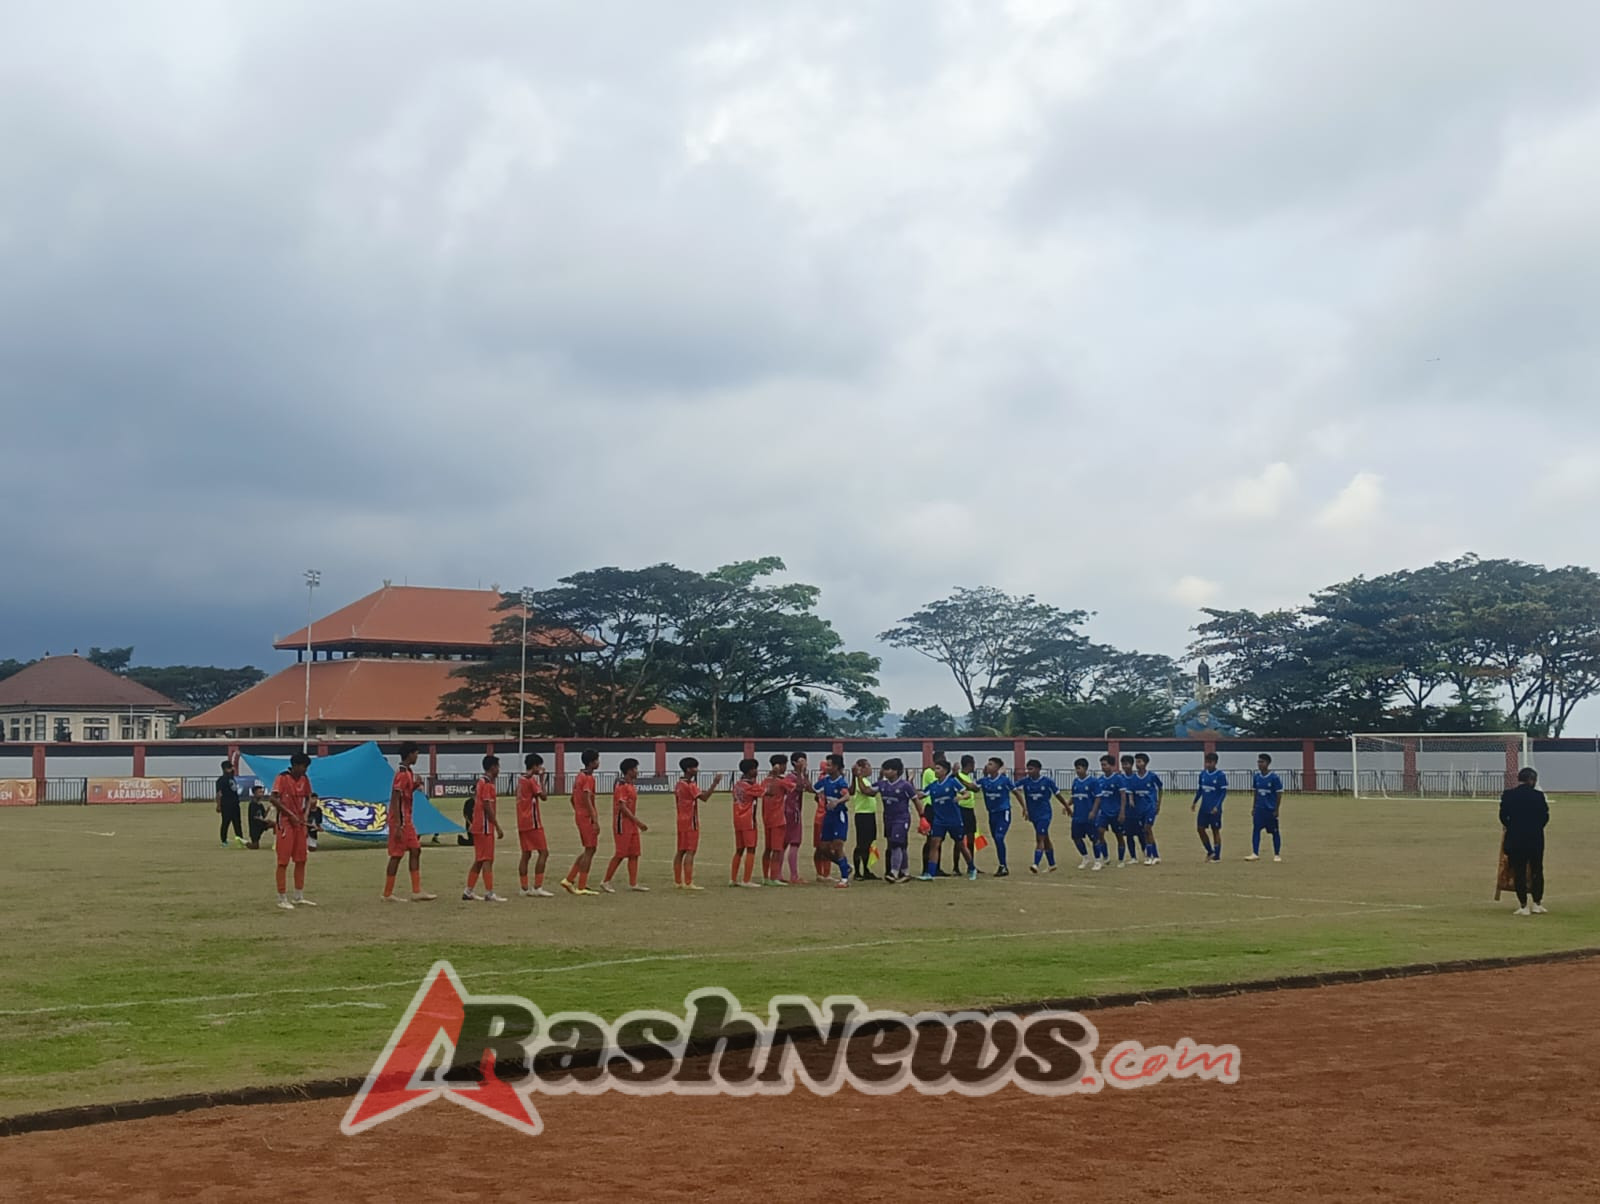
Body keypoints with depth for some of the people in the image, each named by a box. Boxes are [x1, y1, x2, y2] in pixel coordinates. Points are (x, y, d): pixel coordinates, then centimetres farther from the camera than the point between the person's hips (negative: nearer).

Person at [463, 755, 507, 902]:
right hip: (485, 827, -10)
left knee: (479, 860, 12)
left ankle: (468, 892, 14)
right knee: (487, 860, -8)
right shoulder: (488, 784, -15)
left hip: (478, 827, 10)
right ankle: (489, 894, -8)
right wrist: (498, 827, -17)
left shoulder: (481, 782, 15)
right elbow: (488, 807, -20)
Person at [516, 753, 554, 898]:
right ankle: (537, 887, -11)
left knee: (526, 854, 9)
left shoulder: (521, 779, 14)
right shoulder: (532, 780, -13)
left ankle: (524, 888, 7)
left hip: (522, 823, 9)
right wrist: (542, 778, -7)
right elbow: (543, 796, -13)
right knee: (544, 852, -6)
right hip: (533, 822, -9)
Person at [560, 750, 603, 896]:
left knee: (588, 850, 16)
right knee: (589, 850, -4)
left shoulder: (579, 776, 15)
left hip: (580, 816, 10)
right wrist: (595, 821, -23)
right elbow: (587, 800, -22)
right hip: (587, 817, -10)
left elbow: (573, 799, 21)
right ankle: (581, 887, -2)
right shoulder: (588, 778, -15)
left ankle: (569, 879, 14)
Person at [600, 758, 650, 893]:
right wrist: (638, 821, -20)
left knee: (634, 854, 7)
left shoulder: (632, 785, 15)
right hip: (622, 824, -9)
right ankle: (605, 881, 1)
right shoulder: (622, 785, -14)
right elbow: (622, 807, -20)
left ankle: (633, 884, 9)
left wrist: (639, 823, 15)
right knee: (621, 854, -7)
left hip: (632, 824, 9)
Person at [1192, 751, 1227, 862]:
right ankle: (1210, 851, 21)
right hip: (1203, 807, 6)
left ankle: (1217, 856, 11)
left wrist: (1217, 806, -18)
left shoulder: (1221, 775, -10)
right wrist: (1194, 802, 6)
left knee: (1215, 830, 2)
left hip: (1214, 809, -5)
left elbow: (1224, 792, -10)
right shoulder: (1202, 774, 6)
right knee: (1200, 828, 4)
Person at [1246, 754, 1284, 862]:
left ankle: (1277, 855, 16)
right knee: (1255, 830, -6)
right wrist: (1254, 808, 14)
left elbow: (1279, 794, -8)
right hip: (1259, 808, 4)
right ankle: (1255, 854, -6)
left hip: (1271, 810, -4)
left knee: (1274, 832, 6)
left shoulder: (1274, 778, -11)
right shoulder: (1256, 777, 5)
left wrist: (1276, 809, -10)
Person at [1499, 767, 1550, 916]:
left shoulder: (1508, 795, -5)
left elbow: (1503, 816, -2)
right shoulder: (1538, 796, -6)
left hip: (1515, 838, 0)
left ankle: (1523, 905, 1)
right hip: (1536, 839, 0)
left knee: (1519, 872, 3)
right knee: (1537, 870, 13)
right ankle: (1537, 903, 14)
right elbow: (1545, 817, -2)